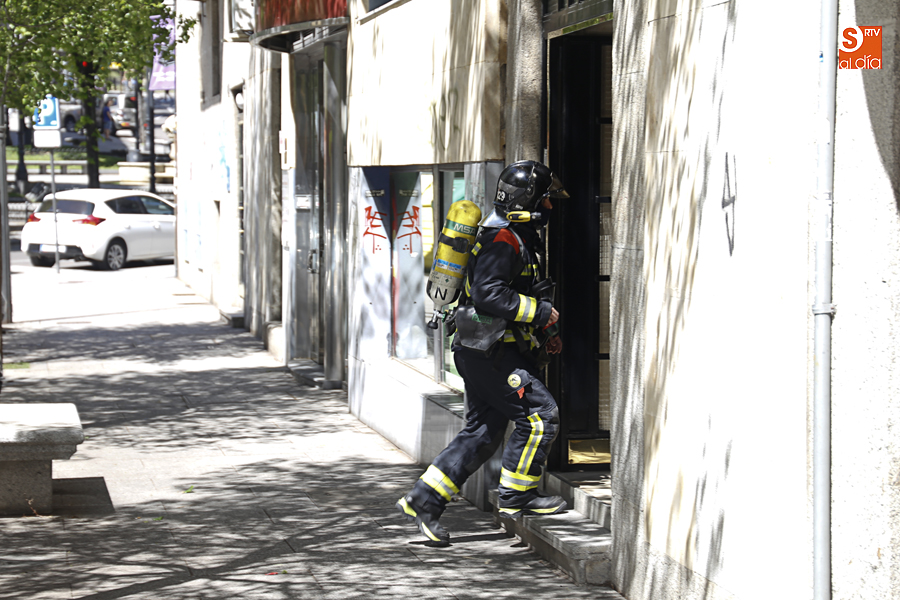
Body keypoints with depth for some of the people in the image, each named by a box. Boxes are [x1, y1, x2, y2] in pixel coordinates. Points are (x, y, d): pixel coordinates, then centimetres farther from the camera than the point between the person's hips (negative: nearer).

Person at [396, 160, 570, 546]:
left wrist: (540, 336, 18)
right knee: (540, 415, -9)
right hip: (489, 351, -11)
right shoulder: (502, 239, -14)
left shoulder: (517, 239, 19)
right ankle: (516, 497, -1)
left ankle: (423, 501, 11)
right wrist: (538, 312, -19)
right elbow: (487, 293, -25)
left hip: (486, 350, 11)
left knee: (482, 433, 10)